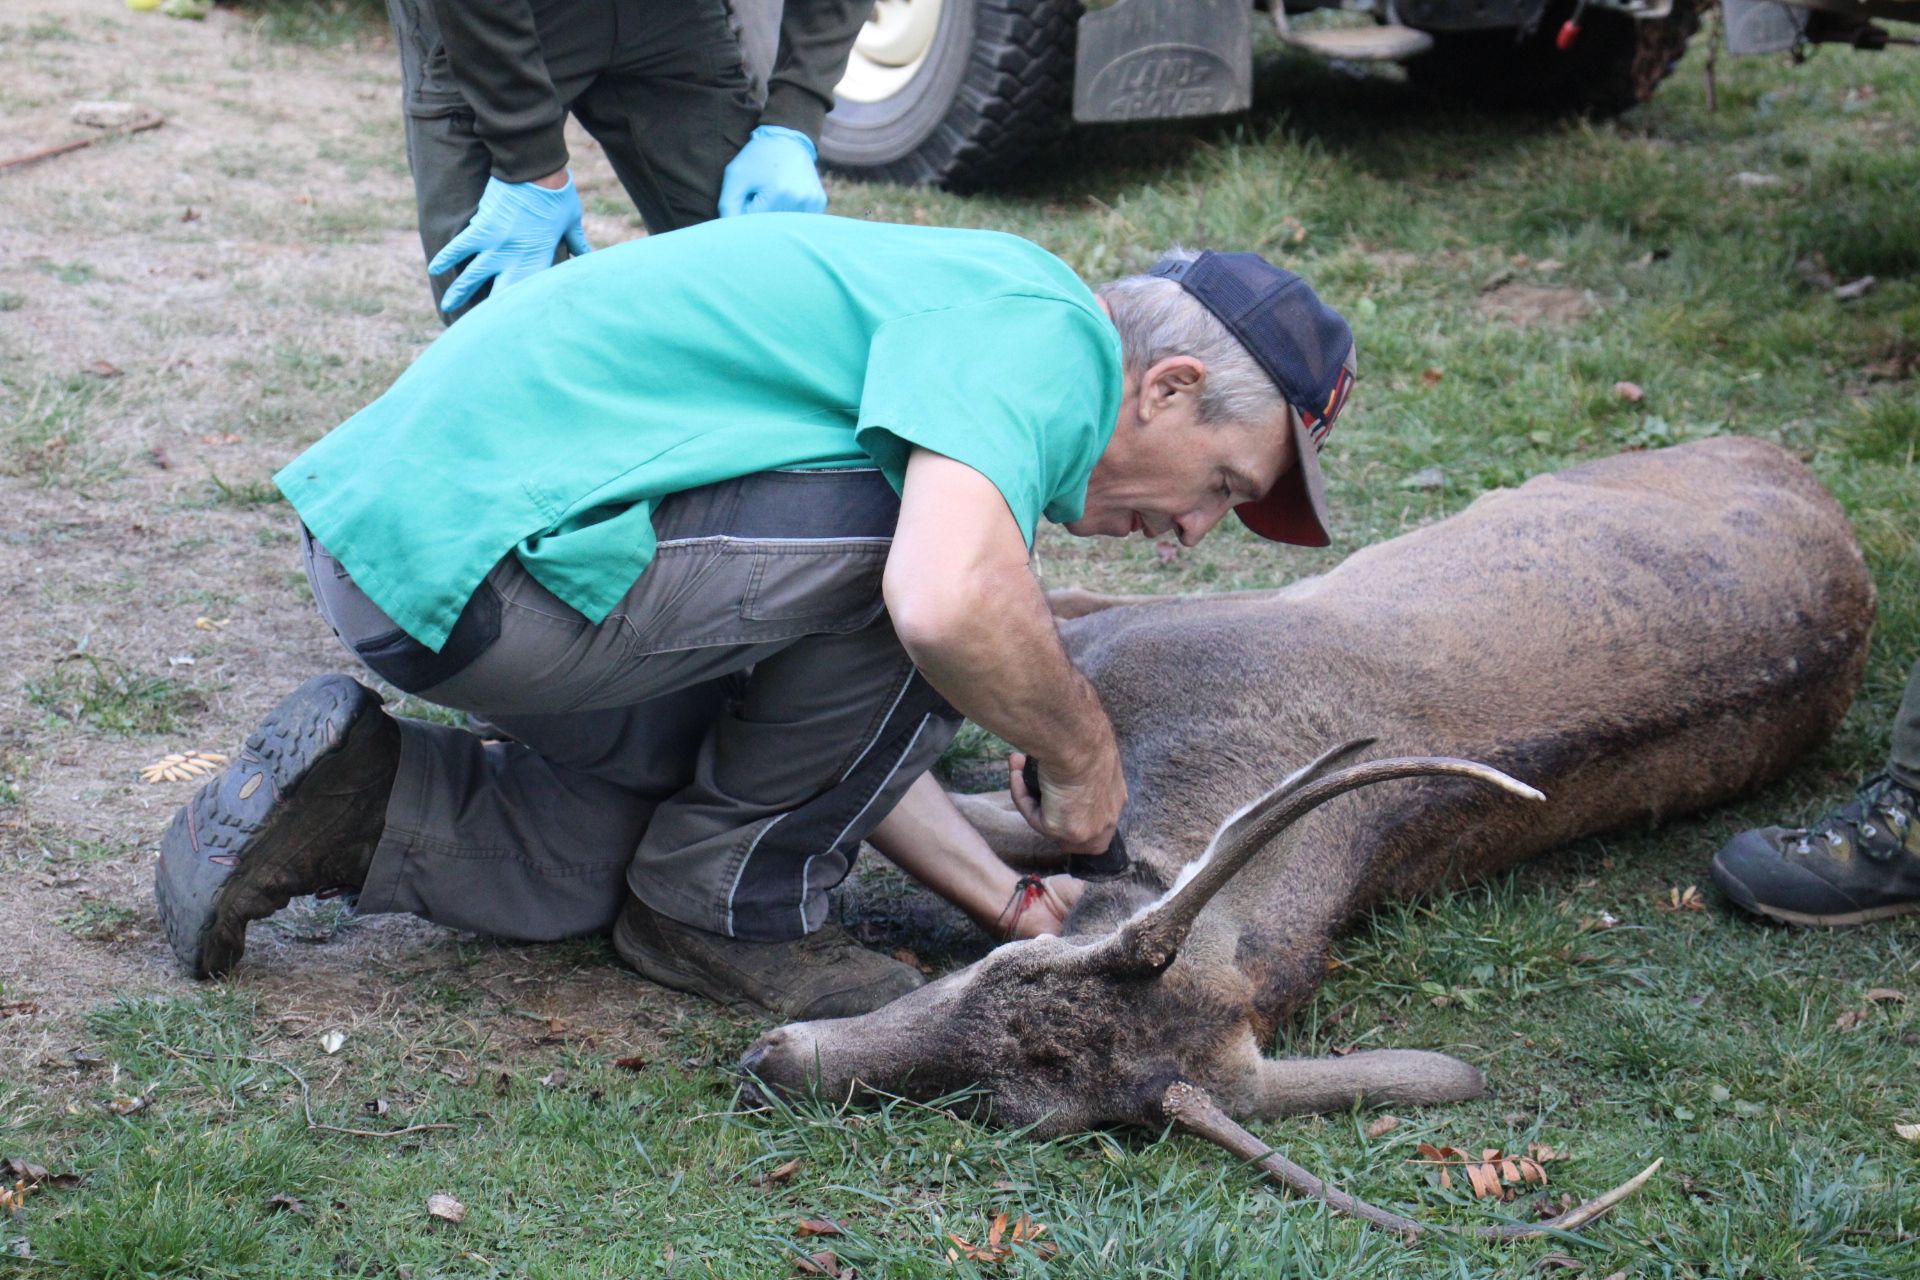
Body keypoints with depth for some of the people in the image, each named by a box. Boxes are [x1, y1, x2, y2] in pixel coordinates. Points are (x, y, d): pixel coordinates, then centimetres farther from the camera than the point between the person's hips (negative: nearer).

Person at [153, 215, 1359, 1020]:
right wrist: (1084, 750, -11)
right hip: (485, 548, -11)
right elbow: (949, 608, -31)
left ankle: (355, 798, 15)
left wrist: (1009, 897, 13)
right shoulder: (1045, 332, -10)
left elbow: (827, 705, 20)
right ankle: (726, 903, 3)